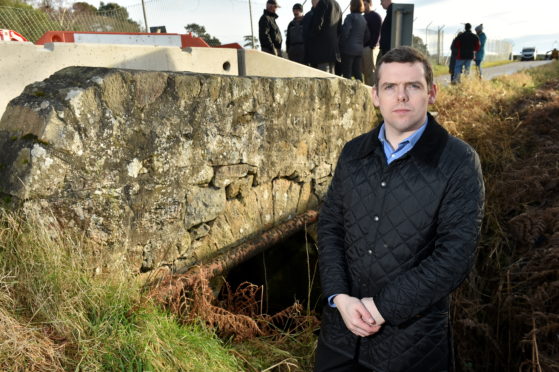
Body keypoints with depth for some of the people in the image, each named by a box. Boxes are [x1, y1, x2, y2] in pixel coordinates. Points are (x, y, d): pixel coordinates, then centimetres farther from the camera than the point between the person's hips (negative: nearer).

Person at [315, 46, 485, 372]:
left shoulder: (459, 163, -12)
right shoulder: (353, 153, 2)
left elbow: (455, 256, -16)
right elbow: (330, 225, 2)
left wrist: (382, 307, -15)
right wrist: (339, 296, -10)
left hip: (412, 336, -3)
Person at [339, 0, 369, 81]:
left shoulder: (350, 17, -6)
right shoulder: (363, 18, 15)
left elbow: (345, 32, -13)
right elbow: (367, 36, 15)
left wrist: (341, 45, -3)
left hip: (349, 49, -7)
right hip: (359, 49, 7)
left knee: (347, 74, -6)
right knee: (358, 73, 9)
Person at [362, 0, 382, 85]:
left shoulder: (375, 16, -1)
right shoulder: (363, 17, 22)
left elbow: (377, 33, -10)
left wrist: (371, 46, -18)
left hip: (370, 48, -8)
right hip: (362, 47, 8)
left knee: (370, 71, -8)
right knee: (364, 71, 8)